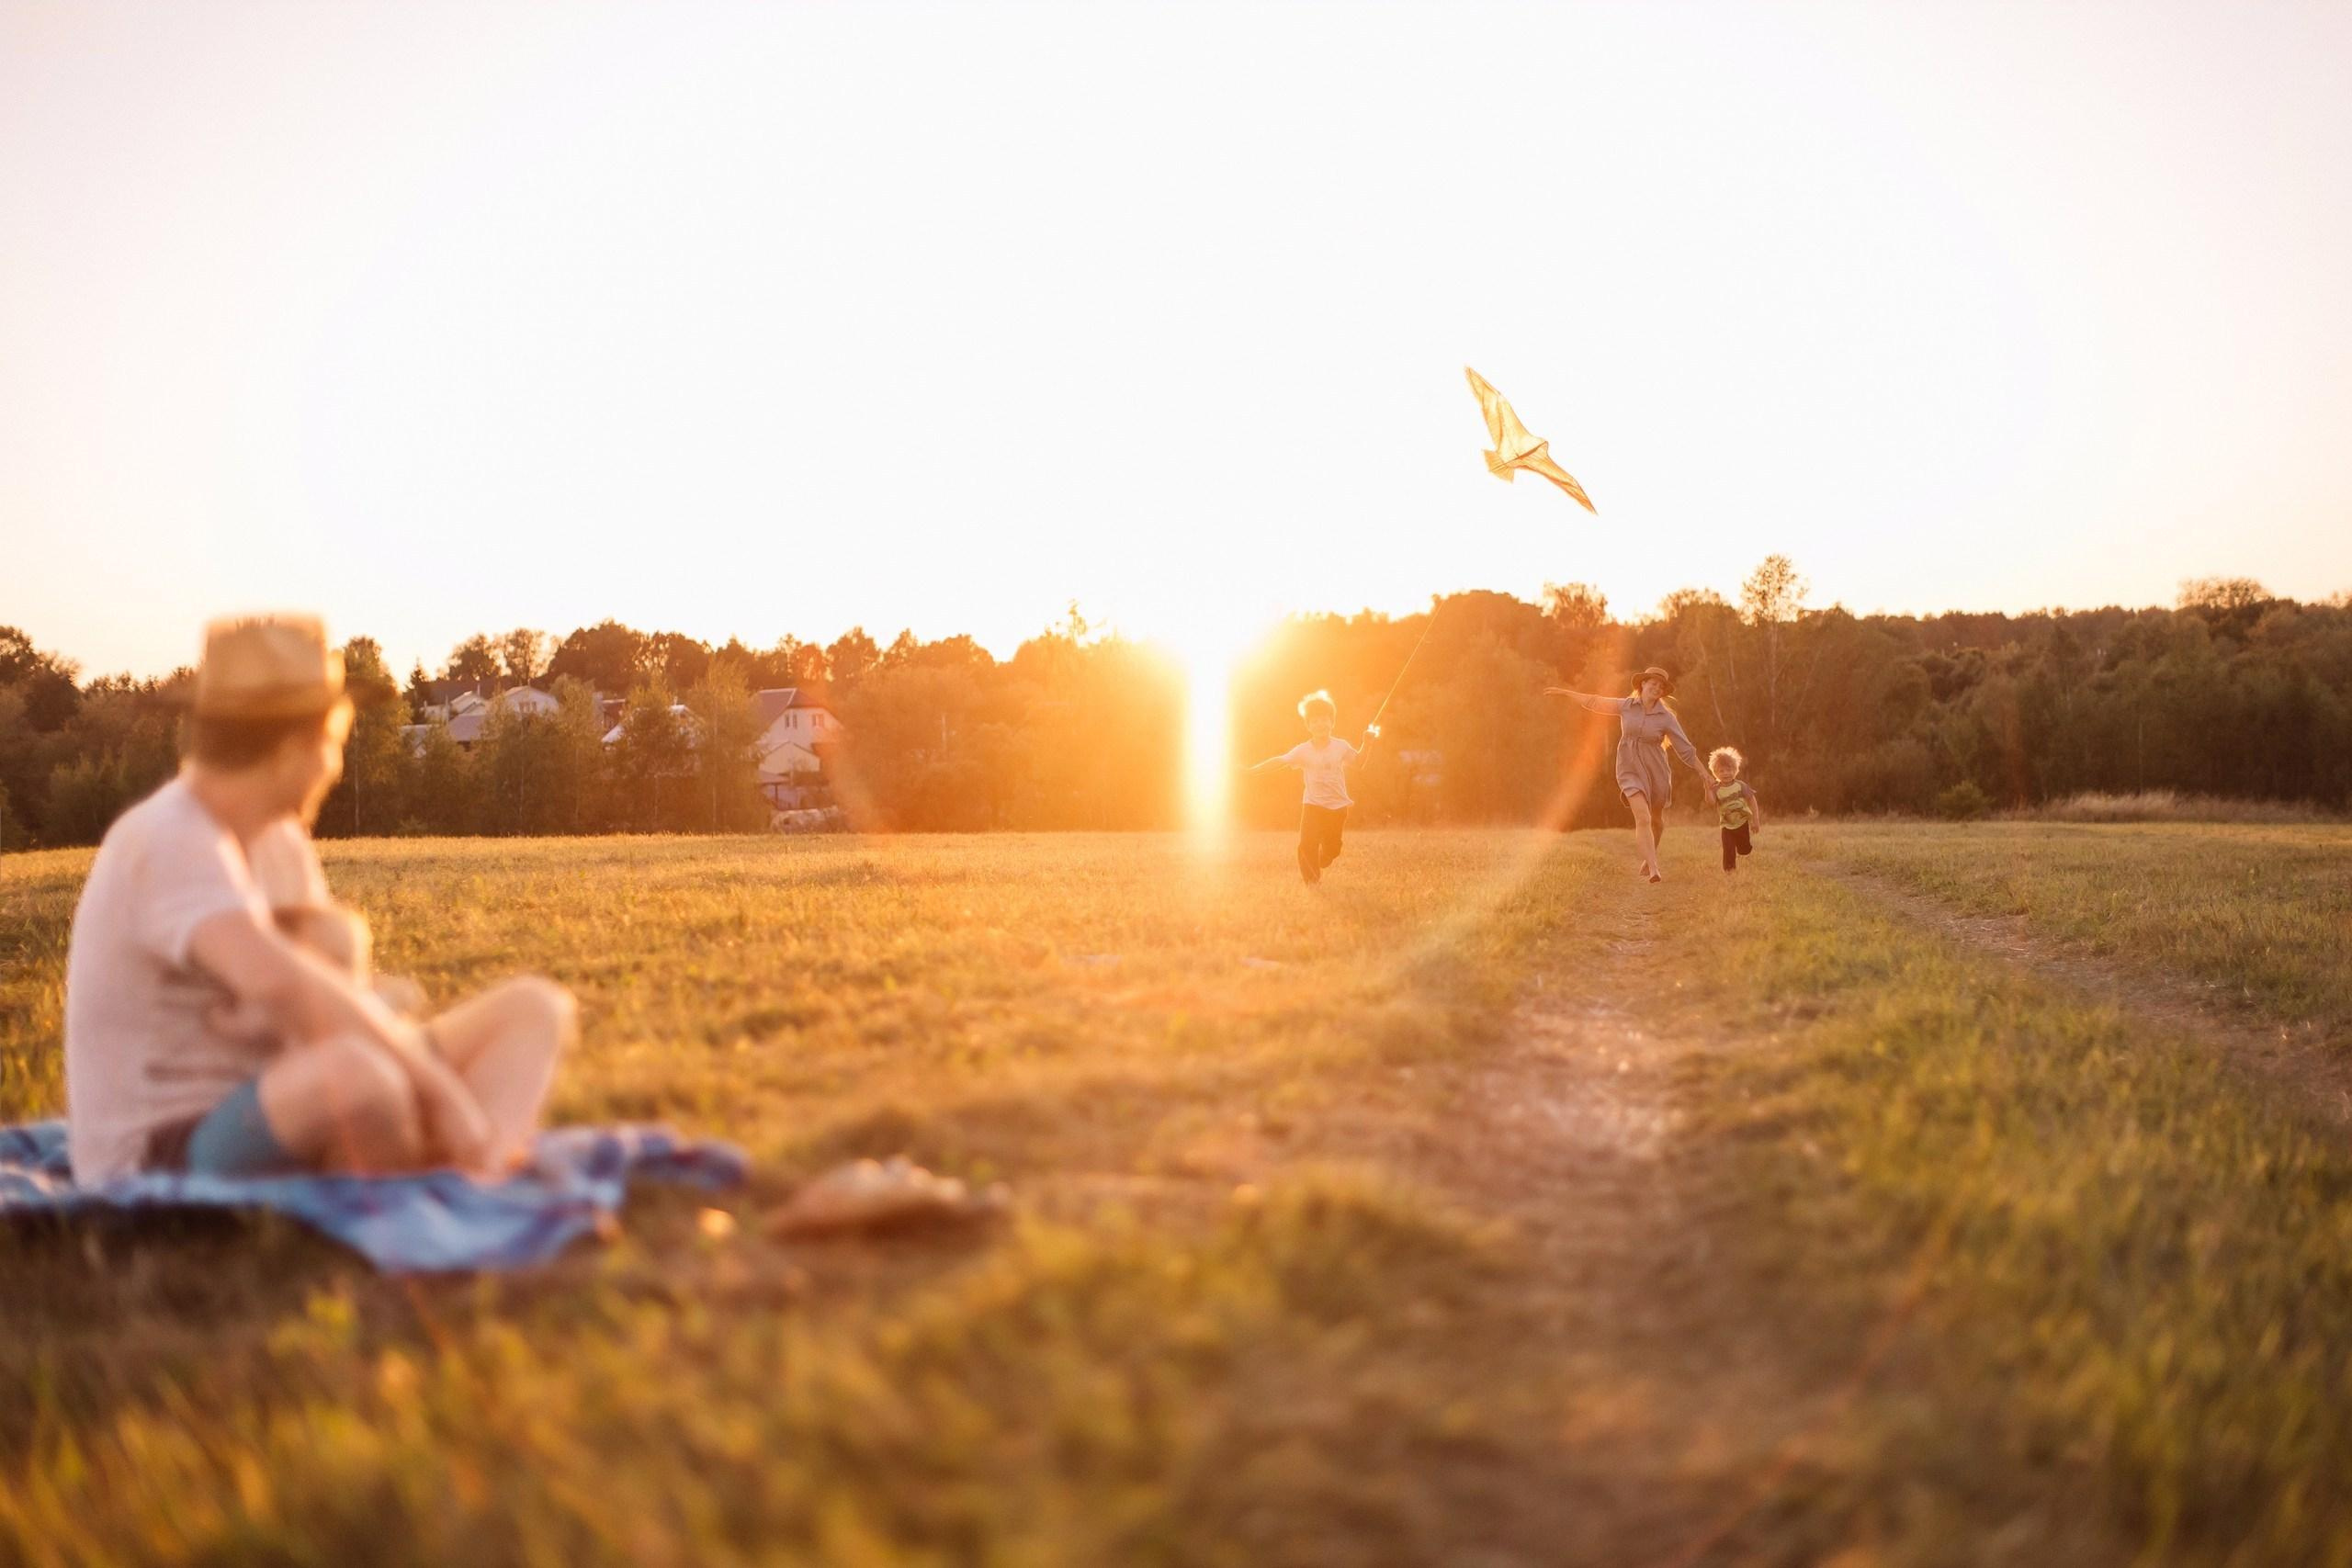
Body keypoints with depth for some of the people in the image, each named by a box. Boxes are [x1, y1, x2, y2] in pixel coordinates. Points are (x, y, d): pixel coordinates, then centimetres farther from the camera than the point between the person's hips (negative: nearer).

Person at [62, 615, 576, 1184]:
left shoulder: (279, 837, 9)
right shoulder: (172, 844, -21)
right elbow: (278, 981, -38)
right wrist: (441, 1087, -34)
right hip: (161, 1159, -10)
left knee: (535, 1006, 0)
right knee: (359, 1072, -43)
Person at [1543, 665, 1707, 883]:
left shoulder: (1666, 717, -5)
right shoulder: (1626, 706, -1)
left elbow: (1685, 748, -4)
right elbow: (1594, 702, 10)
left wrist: (1703, 774, -8)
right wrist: (1564, 692, 14)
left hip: (1656, 770, 1)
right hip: (1631, 771, -1)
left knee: (1657, 820, 18)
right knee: (1642, 818, -19)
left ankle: (1648, 860, 45)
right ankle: (1653, 870, -26)